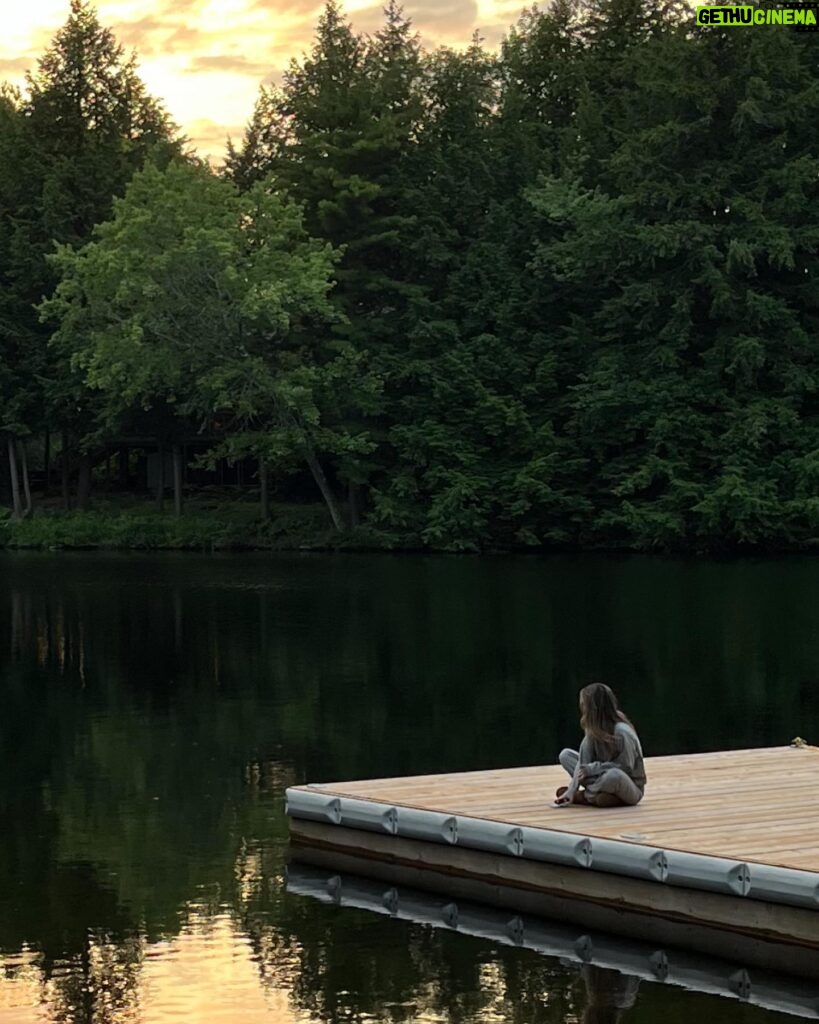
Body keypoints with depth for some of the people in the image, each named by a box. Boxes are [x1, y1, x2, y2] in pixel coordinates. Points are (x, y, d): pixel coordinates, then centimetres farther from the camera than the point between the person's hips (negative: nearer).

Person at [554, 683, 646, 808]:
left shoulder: (622, 732, -25)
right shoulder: (593, 728, -5)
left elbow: (625, 767, -21)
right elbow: (583, 762, -9)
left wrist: (591, 769, -20)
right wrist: (572, 789, -21)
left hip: (630, 788, -6)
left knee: (614, 775, -41)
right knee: (565, 755, -1)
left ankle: (583, 796, -13)